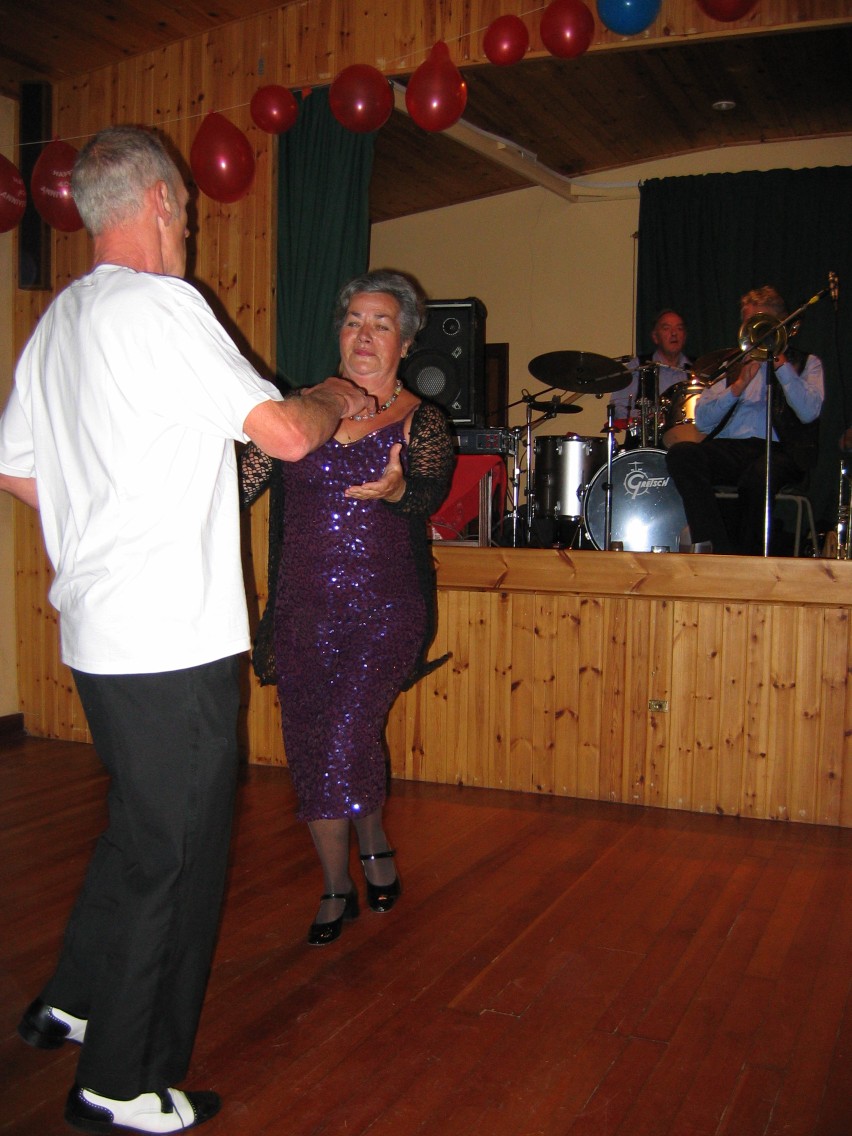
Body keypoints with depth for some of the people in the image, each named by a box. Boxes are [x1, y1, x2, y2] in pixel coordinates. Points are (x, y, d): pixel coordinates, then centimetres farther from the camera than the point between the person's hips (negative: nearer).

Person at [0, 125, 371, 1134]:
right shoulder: (160, 304, -13)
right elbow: (286, 433, -14)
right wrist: (335, 398, 6)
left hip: (96, 631, 9)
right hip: (173, 639, -9)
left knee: (139, 825, 24)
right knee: (172, 854, 3)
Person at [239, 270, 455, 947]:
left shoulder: (421, 422, 2)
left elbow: (431, 494, -16)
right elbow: (239, 484, 4)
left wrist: (396, 490, -38)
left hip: (385, 611, -3)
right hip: (301, 611, 3)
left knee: (346, 737, -14)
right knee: (308, 747, 6)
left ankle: (373, 845, 17)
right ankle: (340, 884, 26)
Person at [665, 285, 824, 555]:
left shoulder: (806, 363, 20)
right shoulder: (733, 365, 27)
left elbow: (809, 412, -2)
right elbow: (702, 421, 12)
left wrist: (782, 365, -4)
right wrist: (738, 385, 0)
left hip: (777, 449, -3)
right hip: (728, 447, 3)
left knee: (759, 475, -39)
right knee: (681, 453, -29)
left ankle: (748, 560, -17)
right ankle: (721, 552, -31)